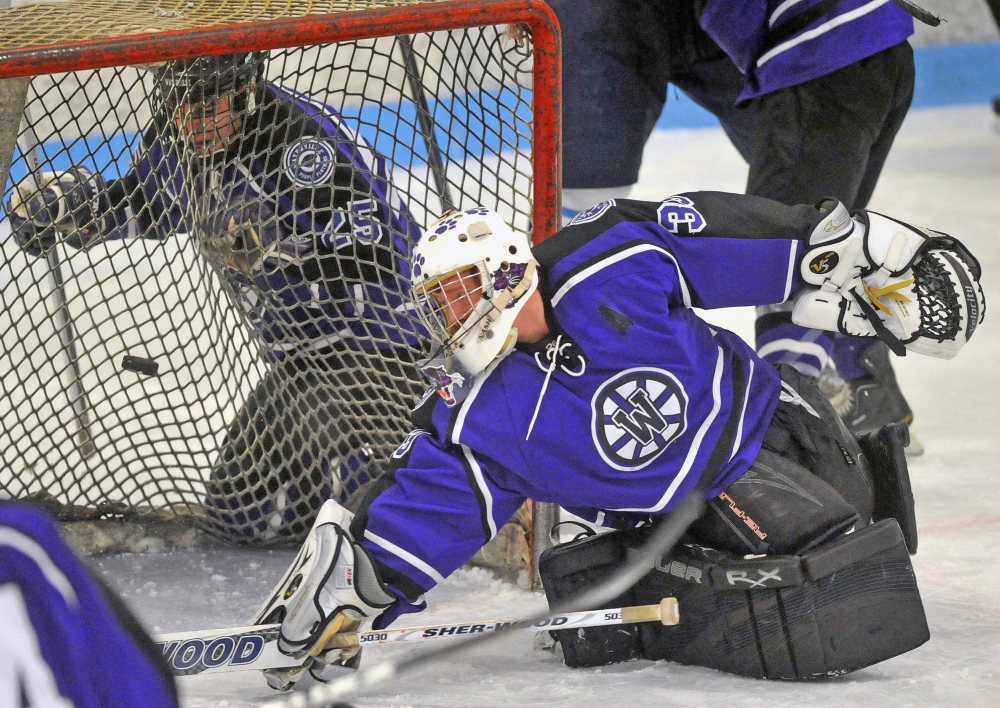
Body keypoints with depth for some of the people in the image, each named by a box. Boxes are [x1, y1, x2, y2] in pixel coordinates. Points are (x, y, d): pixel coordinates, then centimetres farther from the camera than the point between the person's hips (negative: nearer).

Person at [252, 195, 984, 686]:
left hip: (756, 412, 0)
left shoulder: (607, 264, -22)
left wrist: (853, 245, -8)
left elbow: (720, 233, -13)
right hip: (678, 511, 1)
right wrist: (350, 587, -30)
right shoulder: (474, 417, -15)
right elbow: (423, 498, -16)